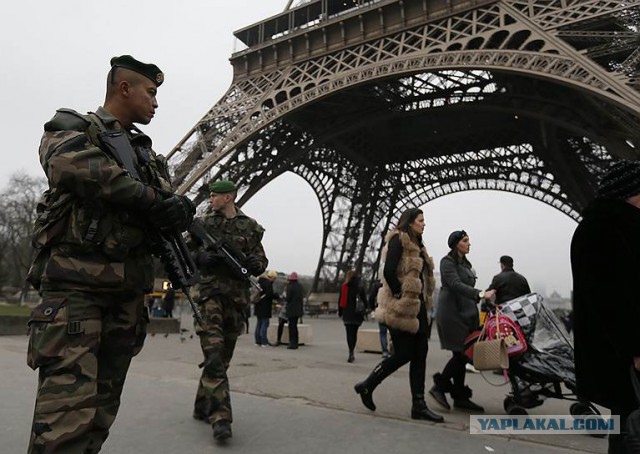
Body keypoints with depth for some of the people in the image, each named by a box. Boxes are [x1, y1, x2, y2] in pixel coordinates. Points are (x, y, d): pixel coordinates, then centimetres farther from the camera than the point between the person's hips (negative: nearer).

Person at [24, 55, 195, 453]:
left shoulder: (147, 153, 23)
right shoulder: (71, 128, 5)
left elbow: (166, 206, 12)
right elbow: (76, 166, -18)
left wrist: (177, 210, -12)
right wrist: (152, 200, -15)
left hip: (127, 290, 7)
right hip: (75, 282, -6)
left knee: (101, 410, 11)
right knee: (69, 411, -14)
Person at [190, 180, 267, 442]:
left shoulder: (250, 227, 6)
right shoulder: (203, 223, 5)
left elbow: (261, 261, 8)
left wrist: (254, 263, -14)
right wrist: (200, 257, -11)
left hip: (237, 297, 2)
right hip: (210, 293, -2)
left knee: (223, 356, 11)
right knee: (214, 355, -13)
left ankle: (202, 407, 29)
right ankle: (220, 417, -10)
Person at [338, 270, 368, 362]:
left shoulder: (343, 287, -1)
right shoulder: (360, 288, -1)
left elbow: (340, 300, 2)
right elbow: (365, 302, 0)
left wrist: (340, 312, 10)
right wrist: (363, 311, 10)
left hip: (347, 315, -1)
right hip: (357, 315, 1)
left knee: (349, 333, -3)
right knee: (354, 333, 13)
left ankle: (351, 353, -19)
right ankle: (351, 353, 19)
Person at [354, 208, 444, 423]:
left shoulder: (417, 245, 19)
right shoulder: (398, 239, -9)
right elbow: (388, 271, -20)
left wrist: (422, 300, 9)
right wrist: (400, 296, -16)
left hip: (416, 306, 9)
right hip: (401, 308, -9)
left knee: (420, 354, 6)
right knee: (403, 354, -5)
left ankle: (419, 405, 12)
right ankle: (366, 386, 13)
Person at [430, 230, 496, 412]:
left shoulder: (466, 263, 19)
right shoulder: (447, 262, -7)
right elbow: (456, 285, -21)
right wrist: (480, 294, -31)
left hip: (467, 313, 8)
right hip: (452, 313, -8)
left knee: (462, 355, 6)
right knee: (460, 354, -10)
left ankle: (460, 397, 12)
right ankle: (439, 386, 5)